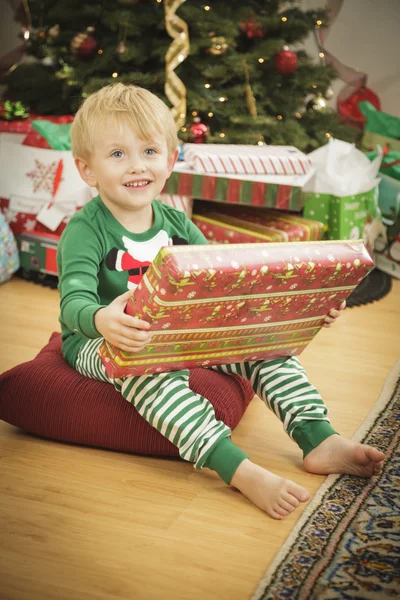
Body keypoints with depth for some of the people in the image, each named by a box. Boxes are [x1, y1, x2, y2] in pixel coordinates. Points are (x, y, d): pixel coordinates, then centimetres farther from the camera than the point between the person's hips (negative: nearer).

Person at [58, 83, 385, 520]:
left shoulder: (175, 223, 5)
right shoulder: (85, 231, -13)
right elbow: (74, 301, -28)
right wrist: (102, 320, -54)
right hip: (100, 344, -6)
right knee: (149, 368, -39)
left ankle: (319, 439, -12)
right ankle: (240, 471, -45)